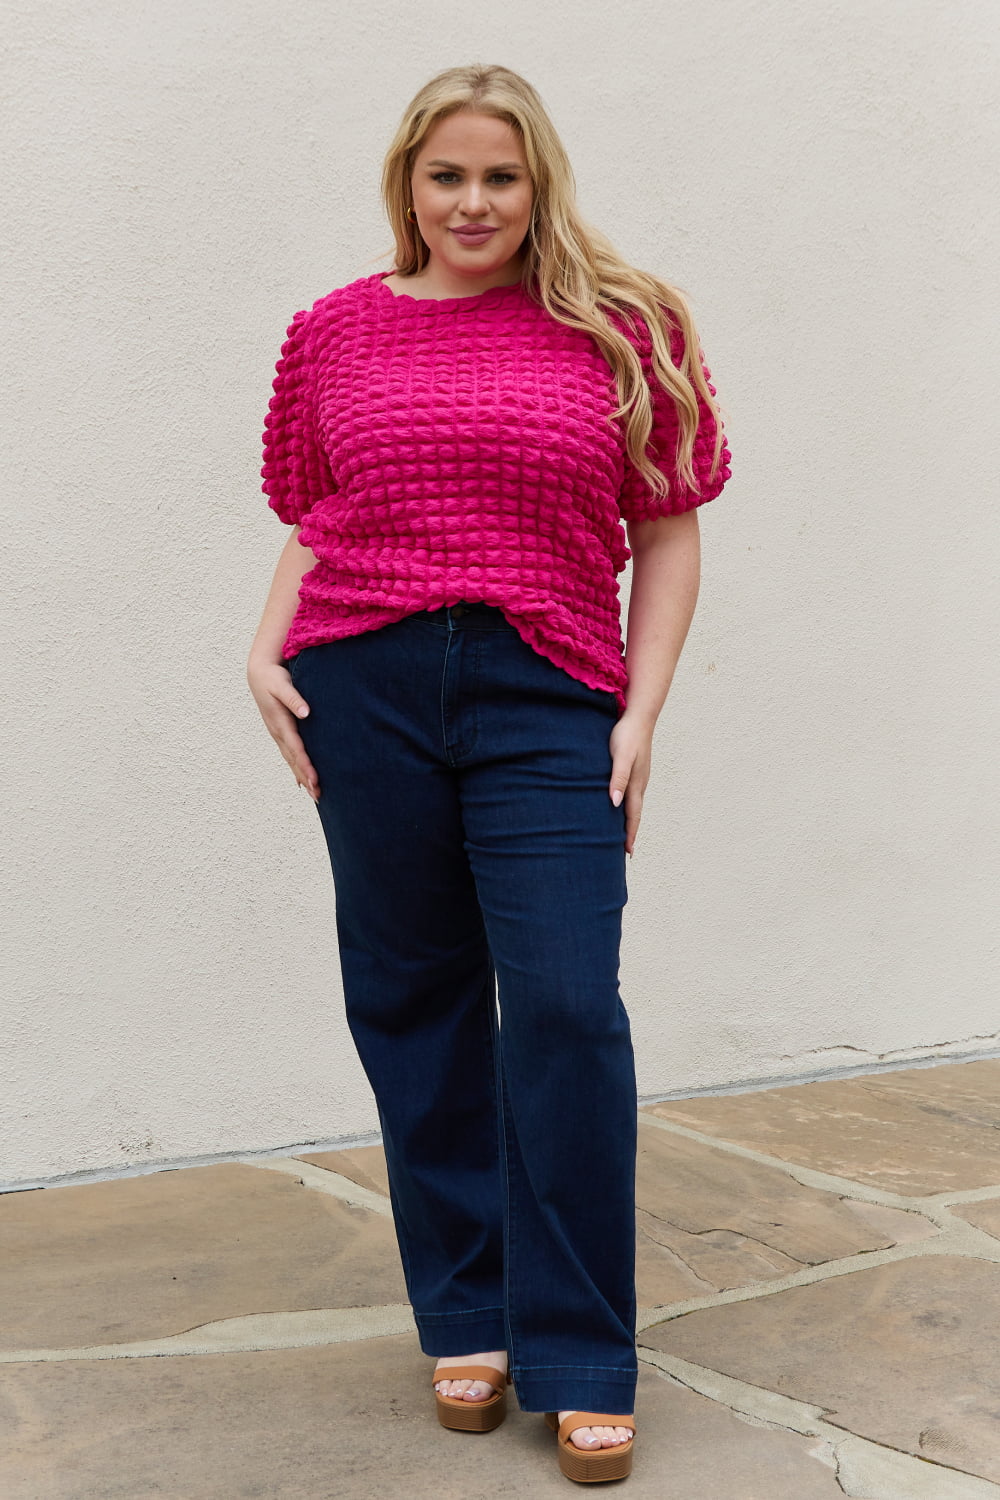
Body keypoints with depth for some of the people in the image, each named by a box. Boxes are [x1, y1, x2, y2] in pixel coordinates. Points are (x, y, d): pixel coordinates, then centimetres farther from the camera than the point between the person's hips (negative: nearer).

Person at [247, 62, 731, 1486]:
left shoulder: (621, 328, 8)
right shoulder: (334, 333, 13)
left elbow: (666, 533, 8)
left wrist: (641, 713, 0)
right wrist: (266, 652, 2)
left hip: (548, 697, -2)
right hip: (363, 686, 2)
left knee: (566, 1008, -9)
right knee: (413, 1001, 7)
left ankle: (579, 1363, 5)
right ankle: (466, 1321, 22)